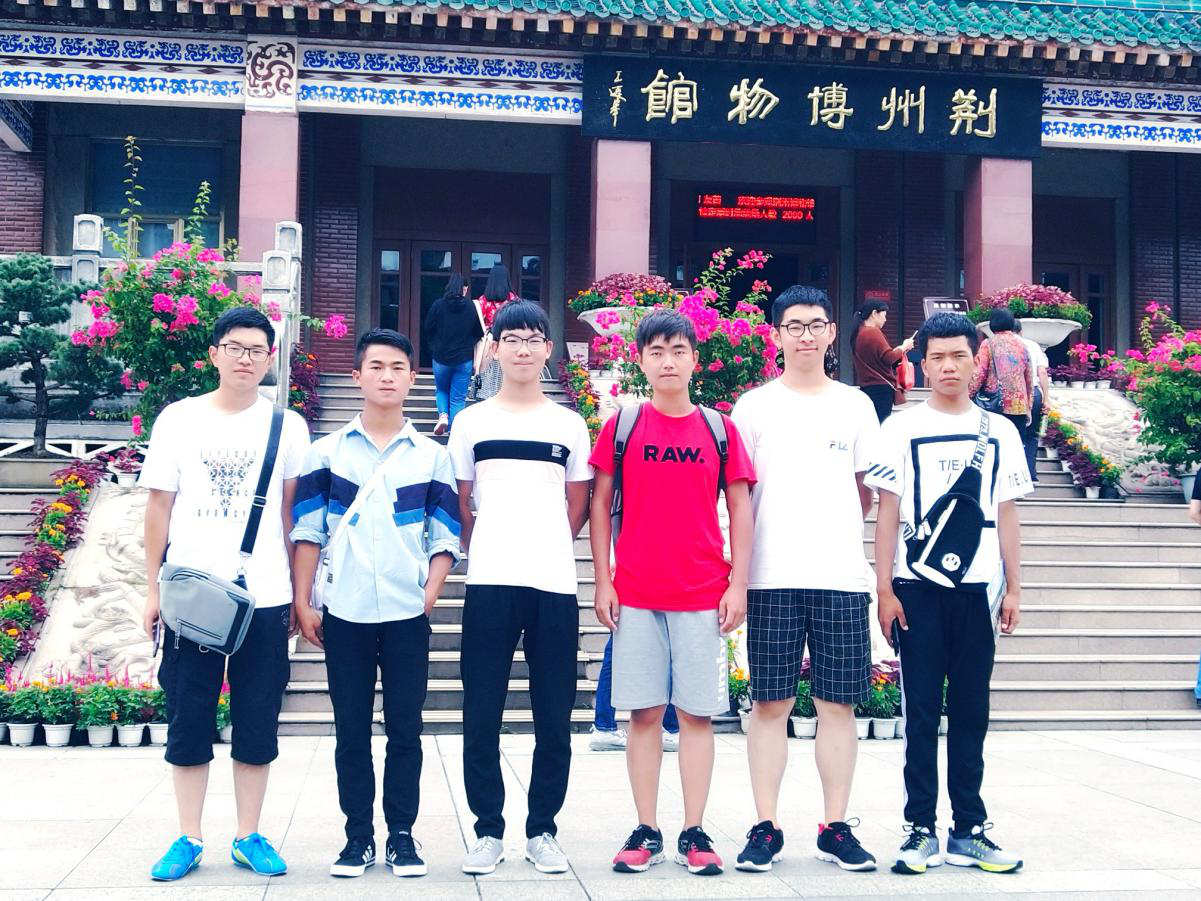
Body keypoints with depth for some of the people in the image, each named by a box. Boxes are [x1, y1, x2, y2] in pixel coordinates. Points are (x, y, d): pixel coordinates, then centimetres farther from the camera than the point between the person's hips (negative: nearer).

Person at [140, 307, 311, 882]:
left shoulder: (287, 426, 5)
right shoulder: (179, 419, 4)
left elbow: (292, 511, 8)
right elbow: (159, 506, 7)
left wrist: (298, 590, 5)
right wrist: (153, 587, 3)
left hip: (265, 597, 0)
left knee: (258, 724, 5)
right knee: (188, 721, 5)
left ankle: (249, 837, 17)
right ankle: (188, 839, 16)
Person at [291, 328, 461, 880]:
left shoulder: (431, 457, 6)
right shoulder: (327, 453, 6)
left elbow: (445, 537, 6)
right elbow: (308, 531, 5)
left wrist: (430, 593, -5)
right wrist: (302, 601, -1)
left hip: (408, 614, 0)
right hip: (344, 612, 0)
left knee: (405, 729, 3)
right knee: (351, 730, 5)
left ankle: (401, 836, 13)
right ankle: (358, 837, 15)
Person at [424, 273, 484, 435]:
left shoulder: (438, 305, -7)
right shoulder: (471, 307, -6)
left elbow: (427, 332, 0)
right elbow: (479, 333, 2)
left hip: (441, 358, 0)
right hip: (464, 360, 0)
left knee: (441, 390, 22)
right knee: (458, 398, 6)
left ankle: (443, 415, -3)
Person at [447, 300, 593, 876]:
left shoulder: (570, 425, 11)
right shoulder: (472, 422, 9)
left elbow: (576, 509, 15)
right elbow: (458, 507, 12)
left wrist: (546, 553, 9)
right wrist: (482, 552, 8)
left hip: (555, 587, 1)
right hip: (489, 585, -1)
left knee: (553, 719, 3)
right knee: (481, 718, 0)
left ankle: (542, 830, 14)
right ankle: (488, 830, 11)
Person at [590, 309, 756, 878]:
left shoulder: (719, 429, 5)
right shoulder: (622, 425, 4)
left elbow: (740, 508, 6)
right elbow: (600, 504, 5)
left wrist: (738, 584, -1)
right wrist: (602, 582, 0)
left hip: (703, 595, 0)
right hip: (636, 594, 0)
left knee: (697, 712, 3)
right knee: (644, 712, 4)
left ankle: (695, 833, 11)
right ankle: (646, 832, 13)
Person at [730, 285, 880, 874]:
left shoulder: (854, 405, 10)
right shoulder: (754, 406, 6)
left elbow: (867, 490, 16)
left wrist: (830, 532, 8)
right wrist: (740, 573, 0)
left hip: (841, 576, 1)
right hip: (772, 577, -1)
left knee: (838, 702, 3)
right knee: (770, 703, 1)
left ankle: (835, 827, 12)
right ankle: (766, 827, 8)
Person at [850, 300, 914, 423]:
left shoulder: (859, 333, 14)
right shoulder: (873, 332, -12)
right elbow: (888, 358, -16)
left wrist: (898, 349, 14)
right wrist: (903, 347, -1)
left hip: (866, 387, 9)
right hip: (881, 388, -9)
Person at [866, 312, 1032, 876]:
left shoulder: (999, 433, 10)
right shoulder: (901, 429, 3)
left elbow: (1007, 516, 11)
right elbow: (888, 514, 1)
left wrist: (1013, 587, 5)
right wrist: (885, 588, -5)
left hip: (977, 586, 2)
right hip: (917, 586, -2)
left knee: (971, 711, 5)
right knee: (921, 711, 0)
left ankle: (969, 829, 12)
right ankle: (921, 830, 6)